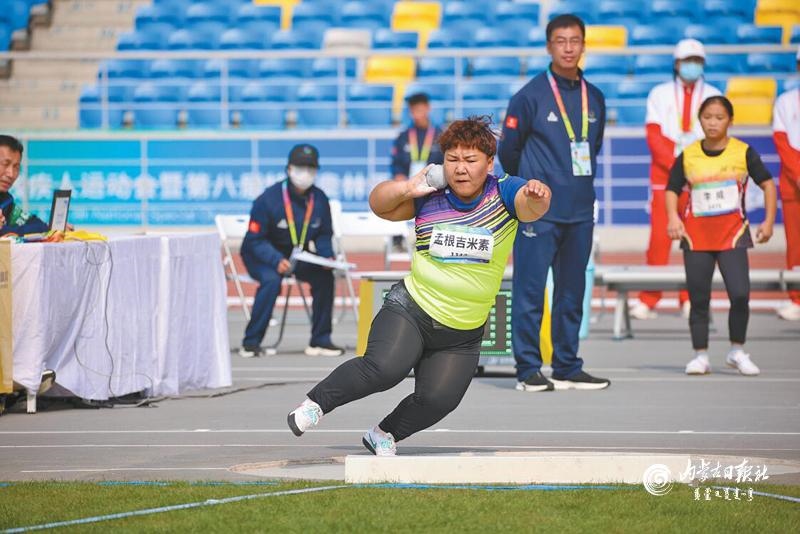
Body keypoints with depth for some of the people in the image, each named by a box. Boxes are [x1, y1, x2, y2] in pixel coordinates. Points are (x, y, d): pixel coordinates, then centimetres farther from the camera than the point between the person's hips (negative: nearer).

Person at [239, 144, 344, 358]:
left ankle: (320, 340, -8)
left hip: (297, 255, 5)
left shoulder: (319, 199, -5)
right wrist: (277, 261, -34)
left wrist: (327, 256, -14)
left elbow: (324, 235, 8)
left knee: (324, 276, -19)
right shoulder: (270, 198, -20)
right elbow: (255, 240, -18)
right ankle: (251, 343, -27)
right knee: (271, 280, -33)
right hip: (262, 255, -5)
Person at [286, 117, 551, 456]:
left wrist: (536, 196, -52)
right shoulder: (429, 196, -4)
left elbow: (533, 208, -28)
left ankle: (385, 435, 16)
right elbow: (378, 204, 3)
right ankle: (316, 403, -5)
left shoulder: (504, 195, -8)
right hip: (411, 311, -1)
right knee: (385, 367, -25)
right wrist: (408, 188, -15)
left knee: (439, 399, -13)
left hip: (464, 335, 1)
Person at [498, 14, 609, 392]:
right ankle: (528, 370, -1)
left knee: (572, 294, 9)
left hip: (580, 212, 5)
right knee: (530, 291, -5)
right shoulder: (530, 96, -6)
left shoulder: (594, 99, 10)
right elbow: (508, 150, 2)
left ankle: (567, 369, 16)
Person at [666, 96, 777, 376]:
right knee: (698, 299, 4)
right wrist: (673, 217, -8)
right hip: (696, 235, 2)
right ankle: (700, 355, 14)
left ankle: (737, 352, 6)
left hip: (732, 232, -2)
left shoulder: (743, 152, -2)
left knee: (740, 294, -12)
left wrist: (768, 221, -4)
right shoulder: (688, 155, 2)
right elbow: (672, 188, 10)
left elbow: (767, 183, 4)